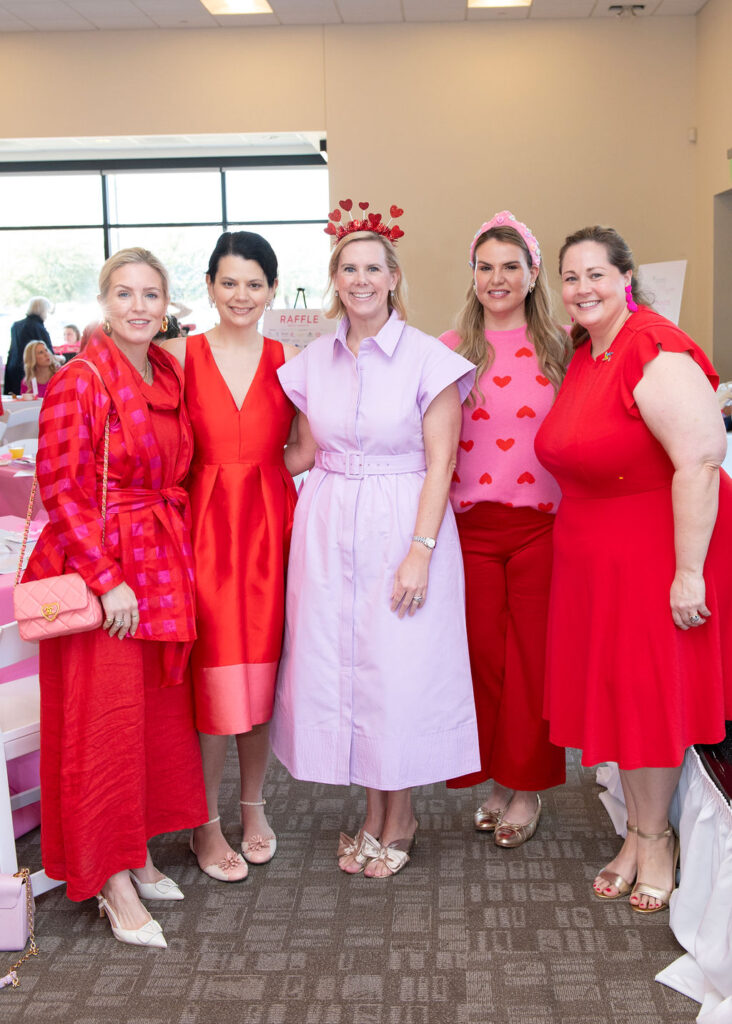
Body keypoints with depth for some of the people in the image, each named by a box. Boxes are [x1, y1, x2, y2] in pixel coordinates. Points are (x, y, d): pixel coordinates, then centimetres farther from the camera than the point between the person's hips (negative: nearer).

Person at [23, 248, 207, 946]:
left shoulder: (168, 377, 9)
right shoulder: (80, 381, -12)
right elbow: (61, 489, -15)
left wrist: (174, 558, 8)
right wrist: (109, 579, -18)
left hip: (161, 566, 7)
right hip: (96, 566, -7)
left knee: (159, 711, 13)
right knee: (105, 718, -1)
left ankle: (136, 854, 29)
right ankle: (114, 883, 11)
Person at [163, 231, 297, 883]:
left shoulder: (288, 360, 6)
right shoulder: (181, 355, 1)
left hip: (270, 525, 2)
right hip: (205, 526, -2)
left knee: (262, 672, 10)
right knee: (213, 676, -1)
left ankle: (253, 805, 28)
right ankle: (206, 823, 16)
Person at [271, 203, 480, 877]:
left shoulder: (428, 357, -7)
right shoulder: (313, 361, 7)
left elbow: (440, 462, -9)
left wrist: (421, 550, -16)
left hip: (403, 525, -4)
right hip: (328, 529, 5)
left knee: (399, 669, 0)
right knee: (337, 664, 7)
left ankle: (399, 820, 22)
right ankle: (374, 814, 26)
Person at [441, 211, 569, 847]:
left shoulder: (560, 348, 3)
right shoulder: (451, 349, 4)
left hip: (541, 524, -1)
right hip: (471, 525, 1)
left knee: (532, 655, 6)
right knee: (480, 652, 8)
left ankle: (527, 788, 22)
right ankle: (495, 781, 26)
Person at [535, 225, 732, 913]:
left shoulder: (655, 351, -19)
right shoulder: (583, 353, 9)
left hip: (658, 547, -8)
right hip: (592, 555, 8)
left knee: (651, 693, 5)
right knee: (611, 689, 13)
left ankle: (654, 838, 25)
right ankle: (638, 833, 30)